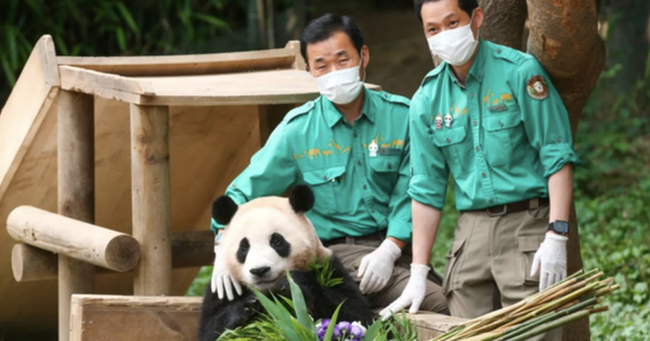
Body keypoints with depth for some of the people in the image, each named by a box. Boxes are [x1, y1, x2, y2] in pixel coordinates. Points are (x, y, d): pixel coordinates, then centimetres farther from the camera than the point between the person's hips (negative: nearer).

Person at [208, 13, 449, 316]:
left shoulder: (400, 116, 4)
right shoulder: (296, 129, 1)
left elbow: (409, 194, 2)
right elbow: (244, 194, 1)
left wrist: (388, 251, -14)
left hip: (393, 244, 4)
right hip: (334, 250, -3)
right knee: (436, 304, -25)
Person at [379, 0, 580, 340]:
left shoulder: (520, 71, -5)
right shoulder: (426, 100, 8)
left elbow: (558, 157, -8)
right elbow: (427, 189, 11)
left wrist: (556, 236, -17)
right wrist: (418, 276, 8)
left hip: (527, 224, -4)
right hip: (471, 230, 4)